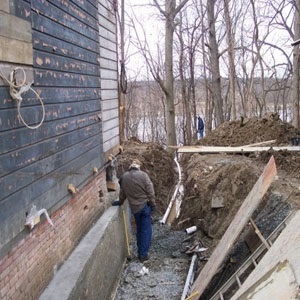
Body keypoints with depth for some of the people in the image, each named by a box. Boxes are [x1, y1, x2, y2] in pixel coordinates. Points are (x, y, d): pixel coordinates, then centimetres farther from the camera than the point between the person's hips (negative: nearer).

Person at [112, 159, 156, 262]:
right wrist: (153, 204, -3)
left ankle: (140, 252, 23)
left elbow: (122, 192, 12)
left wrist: (120, 202, 28)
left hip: (134, 207, 4)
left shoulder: (124, 177, 2)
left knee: (139, 229, 18)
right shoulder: (143, 175, -10)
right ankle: (144, 254, 4)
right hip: (145, 205, -4)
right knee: (146, 229, 3)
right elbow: (150, 191, -11)